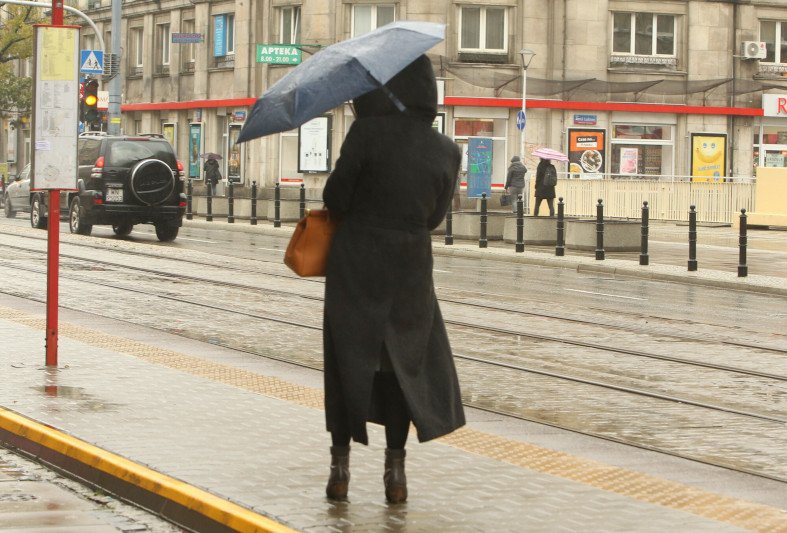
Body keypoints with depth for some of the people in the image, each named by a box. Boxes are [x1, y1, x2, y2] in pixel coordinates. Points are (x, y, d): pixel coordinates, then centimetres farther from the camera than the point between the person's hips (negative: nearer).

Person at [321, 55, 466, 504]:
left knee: (348, 360, 11)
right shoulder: (447, 152, -5)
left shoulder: (368, 133, -15)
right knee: (404, 363, 15)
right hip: (410, 269, 2)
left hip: (355, 264, -2)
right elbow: (435, 217, 5)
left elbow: (335, 198, -11)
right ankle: (396, 471, 13)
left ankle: (341, 467, 13)